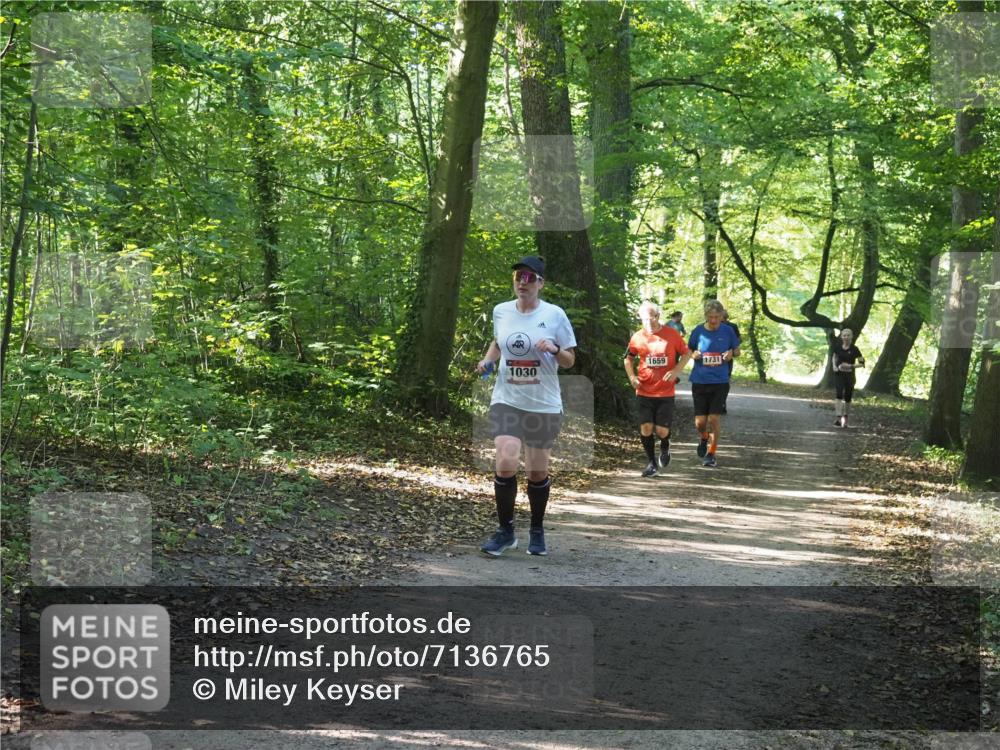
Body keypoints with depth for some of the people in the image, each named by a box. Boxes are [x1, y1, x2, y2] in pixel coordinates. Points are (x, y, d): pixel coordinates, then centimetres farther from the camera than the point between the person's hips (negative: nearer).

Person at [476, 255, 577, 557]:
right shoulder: (501, 311, 3)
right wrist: (488, 360, 4)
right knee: (506, 463, -15)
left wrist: (554, 350, -20)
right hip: (506, 400, 1)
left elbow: (570, 360, 0)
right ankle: (505, 532, 0)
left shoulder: (555, 315, -6)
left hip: (544, 404, -1)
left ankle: (537, 532, 27)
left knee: (538, 472, 7)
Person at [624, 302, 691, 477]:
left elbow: (686, 354, 5)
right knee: (645, 427, -4)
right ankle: (652, 462, 13)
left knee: (662, 430, -5)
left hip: (666, 392, -1)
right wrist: (632, 376, -2)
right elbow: (629, 358, 15)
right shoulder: (637, 337, 1)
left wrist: (675, 371, -11)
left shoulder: (671, 334, -3)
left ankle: (665, 448, 31)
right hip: (644, 391, 1)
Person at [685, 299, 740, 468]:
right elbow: (688, 351, 12)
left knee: (715, 418, -6)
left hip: (720, 381, -1)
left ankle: (711, 453, 10)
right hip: (699, 381, 1)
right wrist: (693, 355, -11)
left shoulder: (728, 331, -1)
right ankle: (704, 438, 35)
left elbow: (737, 351, 12)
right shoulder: (698, 331, -1)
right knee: (700, 421, 0)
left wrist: (731, 353, -11)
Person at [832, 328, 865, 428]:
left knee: (848, 397, 6)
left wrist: (850, 366, -16)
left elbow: (862, 363, -2)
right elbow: (833, 356, 21)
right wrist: (834, 366, 3)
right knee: (839, 394, -19)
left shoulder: (854, 349, -5)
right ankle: (838, 418, -28)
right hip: (839, 374, 0)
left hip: (850, 375, 0)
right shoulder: (837, 347, 1)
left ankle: (845, 418, 25)